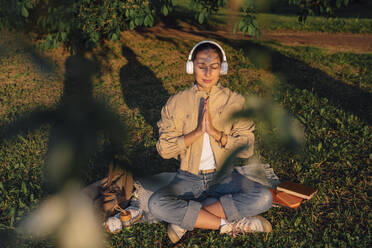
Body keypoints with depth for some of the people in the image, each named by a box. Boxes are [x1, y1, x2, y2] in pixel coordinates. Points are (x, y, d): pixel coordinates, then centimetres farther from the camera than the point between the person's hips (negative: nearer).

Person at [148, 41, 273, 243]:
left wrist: (214, 132, -20)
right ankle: (228, 225, -19)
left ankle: (185, 219, -19)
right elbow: (163, 149, -7)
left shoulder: (235, 102, -2)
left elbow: (247, 148, -7)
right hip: (188, 178, 0)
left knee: (263, 198, -28)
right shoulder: (176, 103, -2)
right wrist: (198, 131, -18)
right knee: (156, 204, -30)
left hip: (224, 176, 1)